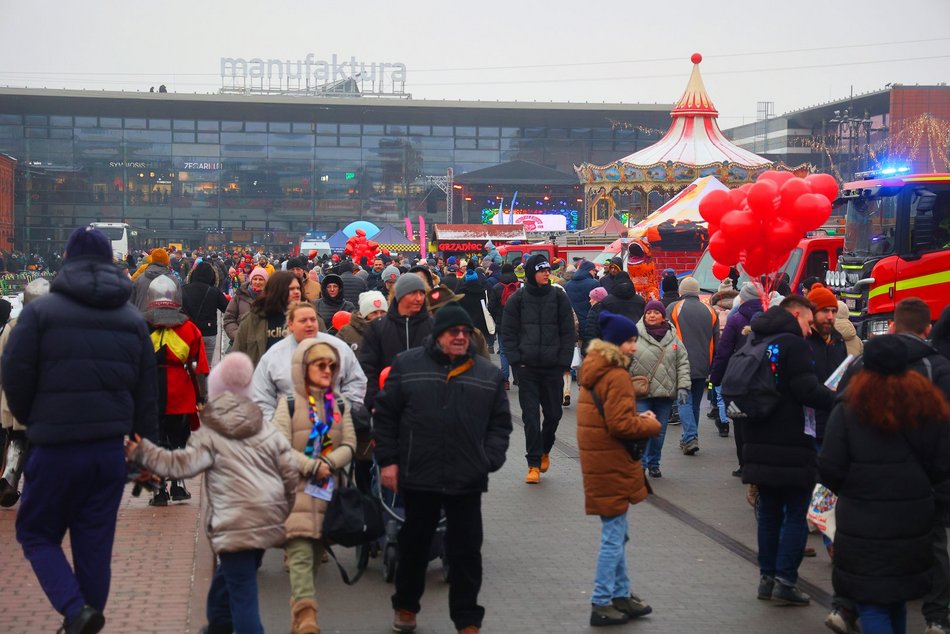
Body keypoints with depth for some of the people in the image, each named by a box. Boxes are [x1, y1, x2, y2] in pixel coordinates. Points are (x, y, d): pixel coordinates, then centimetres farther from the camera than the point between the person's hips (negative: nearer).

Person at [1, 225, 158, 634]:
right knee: (95, 544, 12)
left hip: (56, 448, -4)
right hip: (111, 449, 4)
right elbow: (148, 393, 9)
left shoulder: (41, 312, -7)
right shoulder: (132, 319, 8)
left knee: (36, 533, 11)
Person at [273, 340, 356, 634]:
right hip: (296, 489, -4)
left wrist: (327, 463, -13)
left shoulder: (339, 404, 11)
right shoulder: (289, 403, -2)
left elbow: (349, 445, 5)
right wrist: (313, 467, -17)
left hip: (328, 490, 5)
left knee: (316, 555, 9)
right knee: (300, 554, -14)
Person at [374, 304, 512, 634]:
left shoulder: (489, 374, 8)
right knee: (414, 544, 15)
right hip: (418, 476, -1)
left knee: (466, 551, 5)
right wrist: (388, 460, -2)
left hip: (467, 481, 1)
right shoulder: (407, 365, 2)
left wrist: (490, 459, -4)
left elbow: (500, 424, 10)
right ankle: (405, 606, 34)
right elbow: (385, 415, 4)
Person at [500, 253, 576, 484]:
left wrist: (564, 363, -3)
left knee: (553, 413, 8)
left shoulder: (559, 297, 4)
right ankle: (534, 464, 4)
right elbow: (508, 333, 3)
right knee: (530, 417, -3)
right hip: (526, 367, -1)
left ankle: (545, 450, 35)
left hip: (553, 368, 1)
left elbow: (568, 333, 5)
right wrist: (516, 361, -7)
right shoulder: (517, 299, 1)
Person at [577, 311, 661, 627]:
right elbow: (621, 425, -23)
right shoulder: (617, 376, -19)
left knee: (616, 535, 18)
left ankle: (621, 595, 27)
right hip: (613, 467, -10)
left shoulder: (594, 370, 11)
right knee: (614, 537, -2)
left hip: (601, 464, 10)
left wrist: (637, 417, 6)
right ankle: (601, 605, 4)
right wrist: (651, 425, -7)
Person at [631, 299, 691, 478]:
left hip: (665, 393, 4)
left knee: (660, 431, 11)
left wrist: (683, 387, -2)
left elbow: (682, 364, 8)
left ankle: (654, 463, 25)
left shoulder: (673, 338, 7)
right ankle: (640, 464, 2)